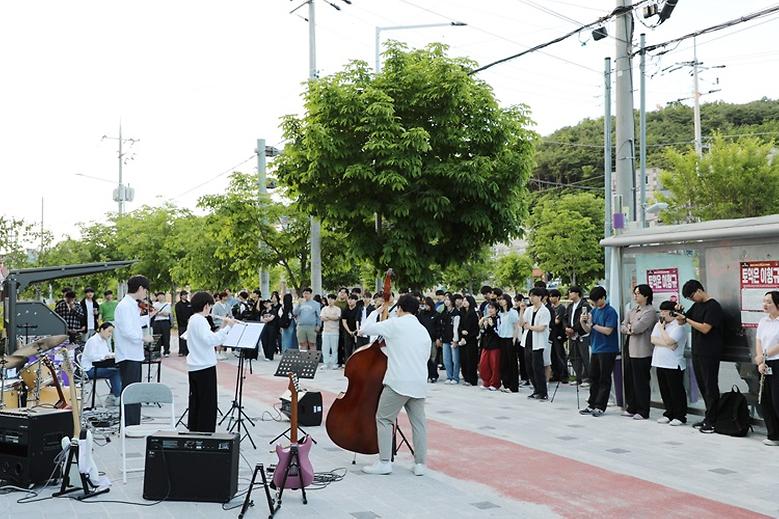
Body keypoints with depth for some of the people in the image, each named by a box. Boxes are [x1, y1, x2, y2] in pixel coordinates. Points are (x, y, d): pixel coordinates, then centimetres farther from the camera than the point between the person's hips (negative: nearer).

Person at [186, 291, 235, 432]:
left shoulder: (193, 319, 16)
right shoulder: (200, 320, -15)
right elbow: (211, 340, -28)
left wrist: (222, 327, 8)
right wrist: (227, 327, -23)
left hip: (194, 367, 10)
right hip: (205, 367, -10)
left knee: (196, 403, 14)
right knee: (208, 405, -3)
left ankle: (193, 430, 20)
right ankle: (205, 433, -2)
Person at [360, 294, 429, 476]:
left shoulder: (395, 324, -3)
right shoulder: (424, 331, 15)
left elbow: (366, 328, -1)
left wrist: (375, 312, 17)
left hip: (398, 382, -6)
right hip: (419, 384, 6)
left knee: (384, 419, 4)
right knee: (418, 422, 10)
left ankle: (384, 462, 1)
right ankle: (420, 464, 12)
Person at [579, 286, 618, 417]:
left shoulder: (610, 311, -11)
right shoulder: (594, 311, 11)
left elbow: (608, 330, -20)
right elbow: (588, 330, 13)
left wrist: (592, 324, -18)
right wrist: (583, 322, -5)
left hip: (607, 350, -8)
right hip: (595, 349, 8)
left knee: (604, 380, 0)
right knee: (593, 378, 12)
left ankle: (600, 407, 4)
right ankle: (591, 405, 19)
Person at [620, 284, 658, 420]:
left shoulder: (650, 311, -10)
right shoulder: (632, 310, 15)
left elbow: (638, 327, -19)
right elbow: (622, 327, 11)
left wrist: (630, 327, 1)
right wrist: (629, 330, -10)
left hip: (642, 352, -8)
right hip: (630, 351, 8)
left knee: (641, 382, -1)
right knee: (629, 380, 12)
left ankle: (643, 412, 8)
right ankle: (632, 408, 23)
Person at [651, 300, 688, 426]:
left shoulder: (679, 326, -11)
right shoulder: (659, 324, 12)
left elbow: (668, 341, -22)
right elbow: (653, 339, 1)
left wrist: (661, 328, -9)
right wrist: (668, 345, -12)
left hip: (674, 365, -7)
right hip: (660, 363, 7)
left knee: (676, 391, 0)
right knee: (664, 391, 12)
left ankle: (680, 416, 8)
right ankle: (669, 414, 22)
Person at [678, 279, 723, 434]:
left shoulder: (713, 306, -13)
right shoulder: (696, 305, 13)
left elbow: (705, 328, -20)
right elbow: (681, 322, 18)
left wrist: (686, 319, -15)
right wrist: (679, 313, -2)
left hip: (709, 354, -9)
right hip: (697, 352, 9)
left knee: (710, 387, -2)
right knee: (702, 386, 12)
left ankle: (712, 421, 3)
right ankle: (709, 418, 20)